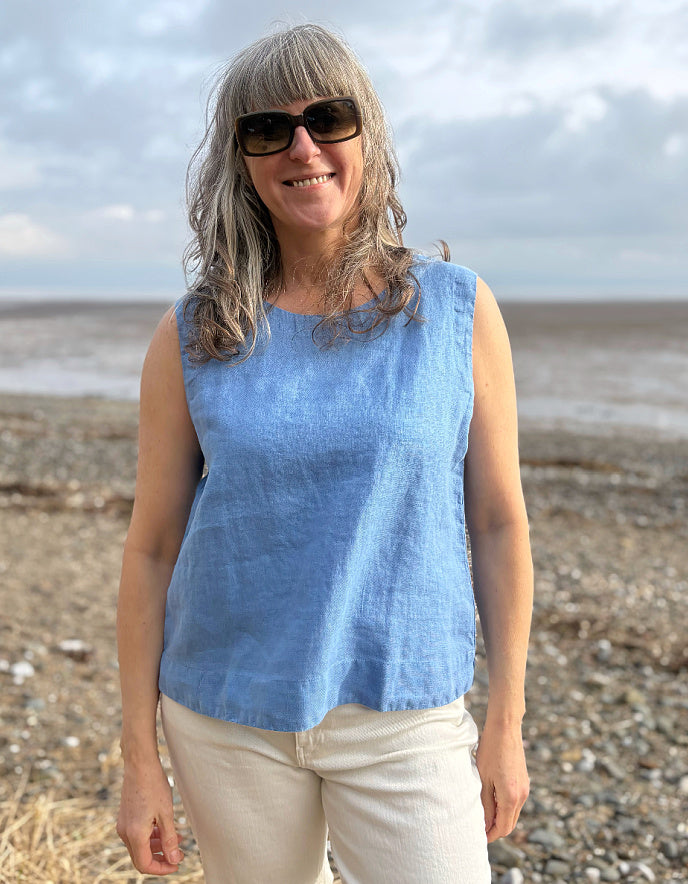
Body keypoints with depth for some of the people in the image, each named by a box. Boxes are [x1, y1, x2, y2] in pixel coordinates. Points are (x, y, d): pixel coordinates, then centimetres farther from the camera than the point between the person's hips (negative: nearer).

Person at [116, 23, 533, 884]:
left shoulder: (458, 311, -4)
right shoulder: (192, 338, -4)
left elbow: (499, 523, -1)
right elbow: (150, 548, -1)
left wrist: (505, 722, 0)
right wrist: (139, 757, 0)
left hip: (402, 717, 0)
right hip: (226, 717, 1)